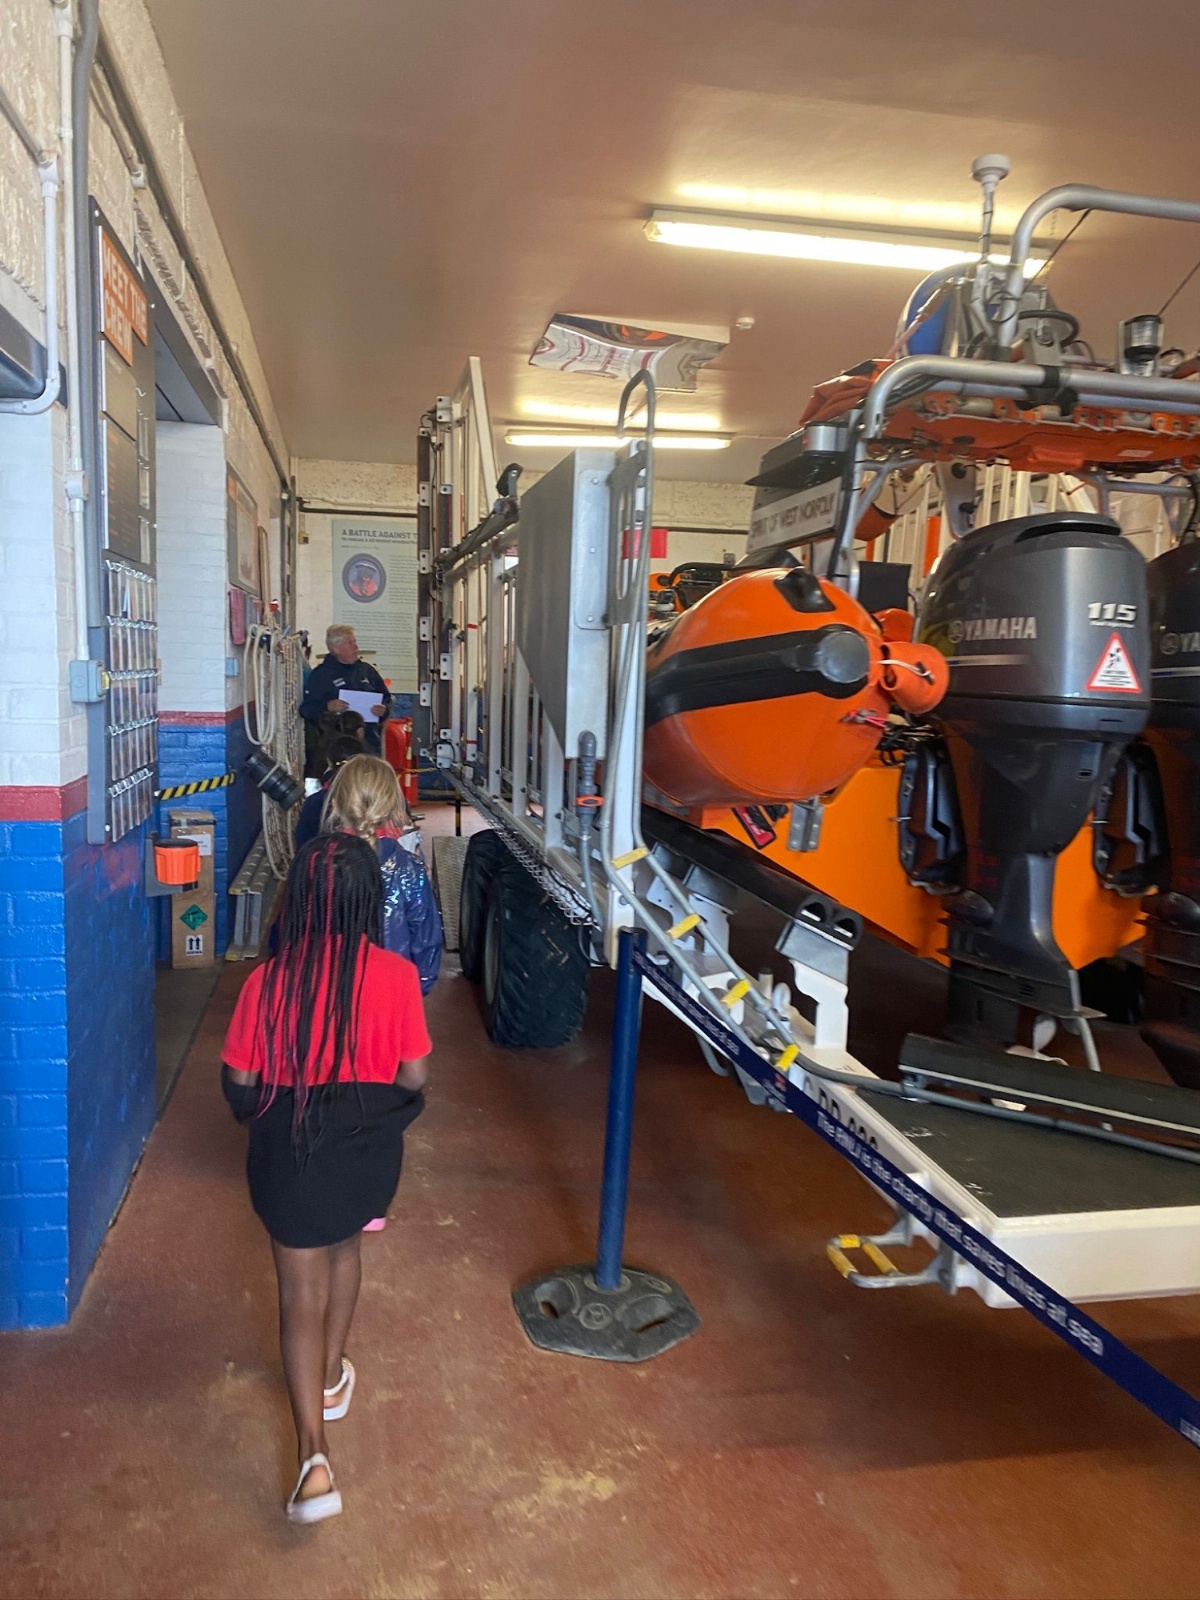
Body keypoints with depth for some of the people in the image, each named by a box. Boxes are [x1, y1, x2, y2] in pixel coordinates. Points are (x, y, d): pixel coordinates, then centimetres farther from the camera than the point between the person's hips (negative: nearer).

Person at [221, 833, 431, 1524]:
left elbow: (240, 1079, -8)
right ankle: (333, 1376, 47)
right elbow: (414, 1076, -10)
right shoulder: (396, 975, -16)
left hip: (291, 1151, -1)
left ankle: (315, 1456, 4)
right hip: (369, 1149, 2)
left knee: (301, 1293, 10)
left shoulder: (269, 981, -16)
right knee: (344, 1246, 29)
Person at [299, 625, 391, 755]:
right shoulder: (321, 674, 1)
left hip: (370, 742, 5)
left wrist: (384, 709, 0)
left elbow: (387, 699, 22)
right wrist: (327, 706, -20)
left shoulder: (367, 669, 15)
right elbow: (306, 709, -3)